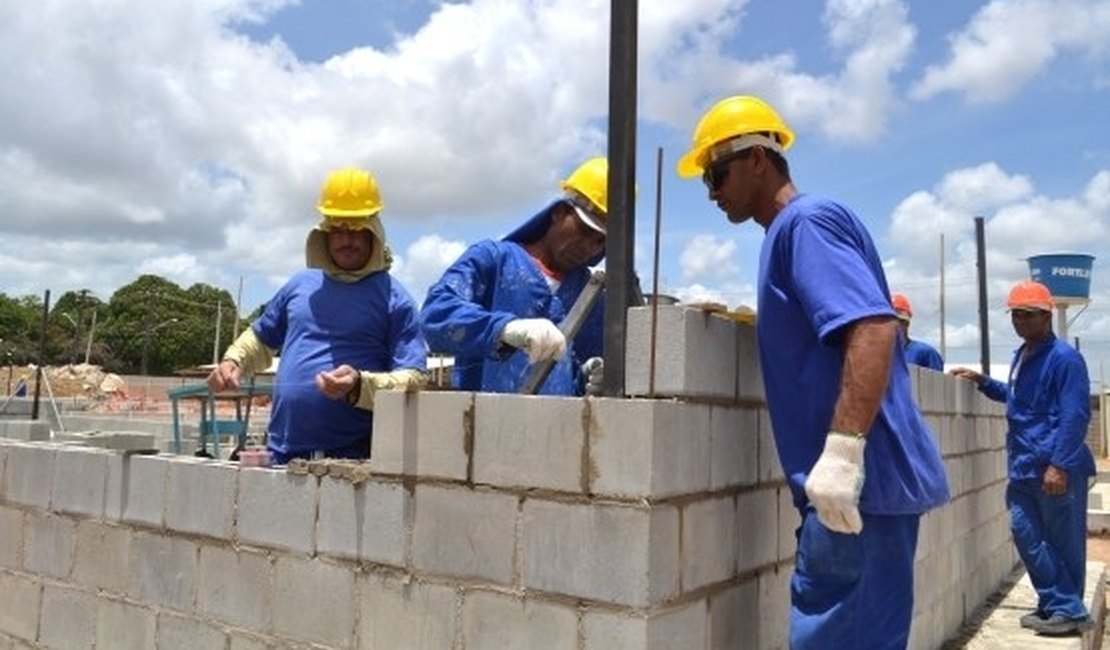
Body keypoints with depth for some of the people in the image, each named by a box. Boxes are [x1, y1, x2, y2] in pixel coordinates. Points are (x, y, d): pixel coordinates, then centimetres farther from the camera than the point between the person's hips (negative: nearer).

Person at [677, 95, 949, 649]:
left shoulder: (806, 220, -10)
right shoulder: (790, 232, 20)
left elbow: (873, 327, -24)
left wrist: (842, 451, -30)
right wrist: (757, 320, 19)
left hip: (862, 478, -10)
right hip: (865, 480, 10)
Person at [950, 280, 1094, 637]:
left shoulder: (1064, 358, -13)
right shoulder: (1020, 356, 14)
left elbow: (1075, 416, -18)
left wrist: (1059, 464, -23)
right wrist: (983, 381, 21)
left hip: (1057, 468, -8)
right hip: (1023, 467, 9)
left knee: (1064, 541, 2)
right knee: (1026, 534, 9)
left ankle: (1070, 611, 14)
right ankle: (1053, 604, 21)